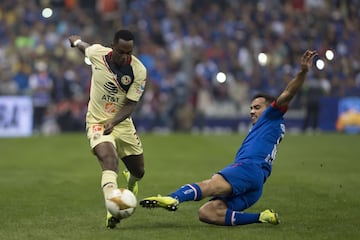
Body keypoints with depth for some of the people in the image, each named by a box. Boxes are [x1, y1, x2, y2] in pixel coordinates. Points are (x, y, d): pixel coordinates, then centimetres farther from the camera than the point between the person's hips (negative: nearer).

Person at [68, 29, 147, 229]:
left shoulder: (138, 71, -17)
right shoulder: (96, 53, -14)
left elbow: (130, 104, -16)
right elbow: (85, 47, 11)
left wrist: (113, 122, -33)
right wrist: (77, 41, 34)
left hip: (122, 123, 2)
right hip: (97, 122, -2)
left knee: (138, 172, 14)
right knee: (109, 159, -31)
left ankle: (130, 181, 54)